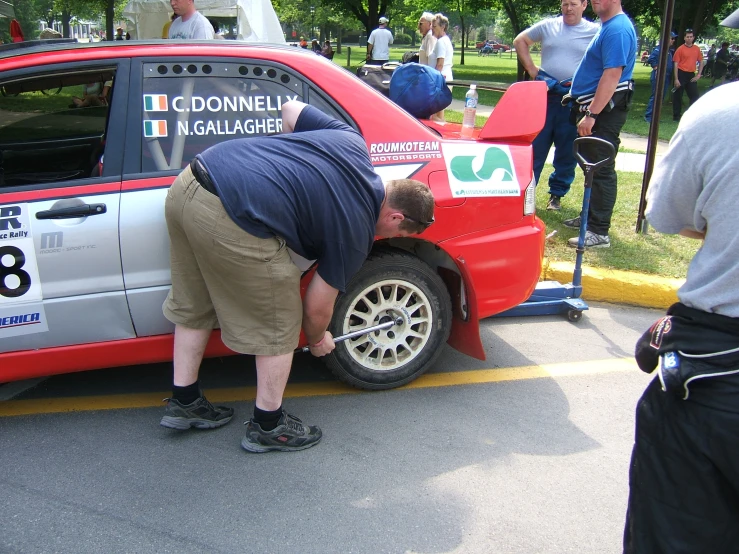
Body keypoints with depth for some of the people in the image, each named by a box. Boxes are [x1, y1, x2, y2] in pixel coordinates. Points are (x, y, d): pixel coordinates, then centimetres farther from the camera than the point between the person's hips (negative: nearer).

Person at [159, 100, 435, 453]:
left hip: (186, 185, 9)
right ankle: (268, 427, 27)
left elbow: (291, 109, 26)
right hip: (231, 220, -9)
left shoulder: (351, 140, 14)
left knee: (193, 307, 25)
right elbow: (317, 307, 9)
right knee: (278, 327, 11)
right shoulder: (356, 229, -1)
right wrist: (317, 340, 30)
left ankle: (183, 403, 41)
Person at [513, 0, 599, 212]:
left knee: (567, 151, 6)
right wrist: (532, 69, 4)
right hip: (545, 96, 1)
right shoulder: (547, 26, 6)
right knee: (534, 146, 4)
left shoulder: (595, 32, 1)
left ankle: (557, 194, 18)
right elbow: (520, 41, 15)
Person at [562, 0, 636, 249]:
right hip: (593, 107, 11)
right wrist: (581, 101, 25)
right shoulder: (607, 26, 15)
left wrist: (591, 114, -29)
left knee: (601, 170, -8)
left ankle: (599, 232, -5)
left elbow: (612, 75, -26)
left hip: (604, 110, -11)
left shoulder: (617, 30, -17)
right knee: (592, 166, 18)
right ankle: (590, 216, 30)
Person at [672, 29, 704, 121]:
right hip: (681, 74, -4)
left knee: (695, 96, 3)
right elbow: (676, 64, -8)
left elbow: (701, 62, 16)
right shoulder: (680, 49, -5)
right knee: (678, 96, 3)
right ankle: (676, 116, 13)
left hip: (691, 75, 4)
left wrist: (699, 75, 5)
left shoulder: (697, 49, 7)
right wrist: (676, 79, -14)